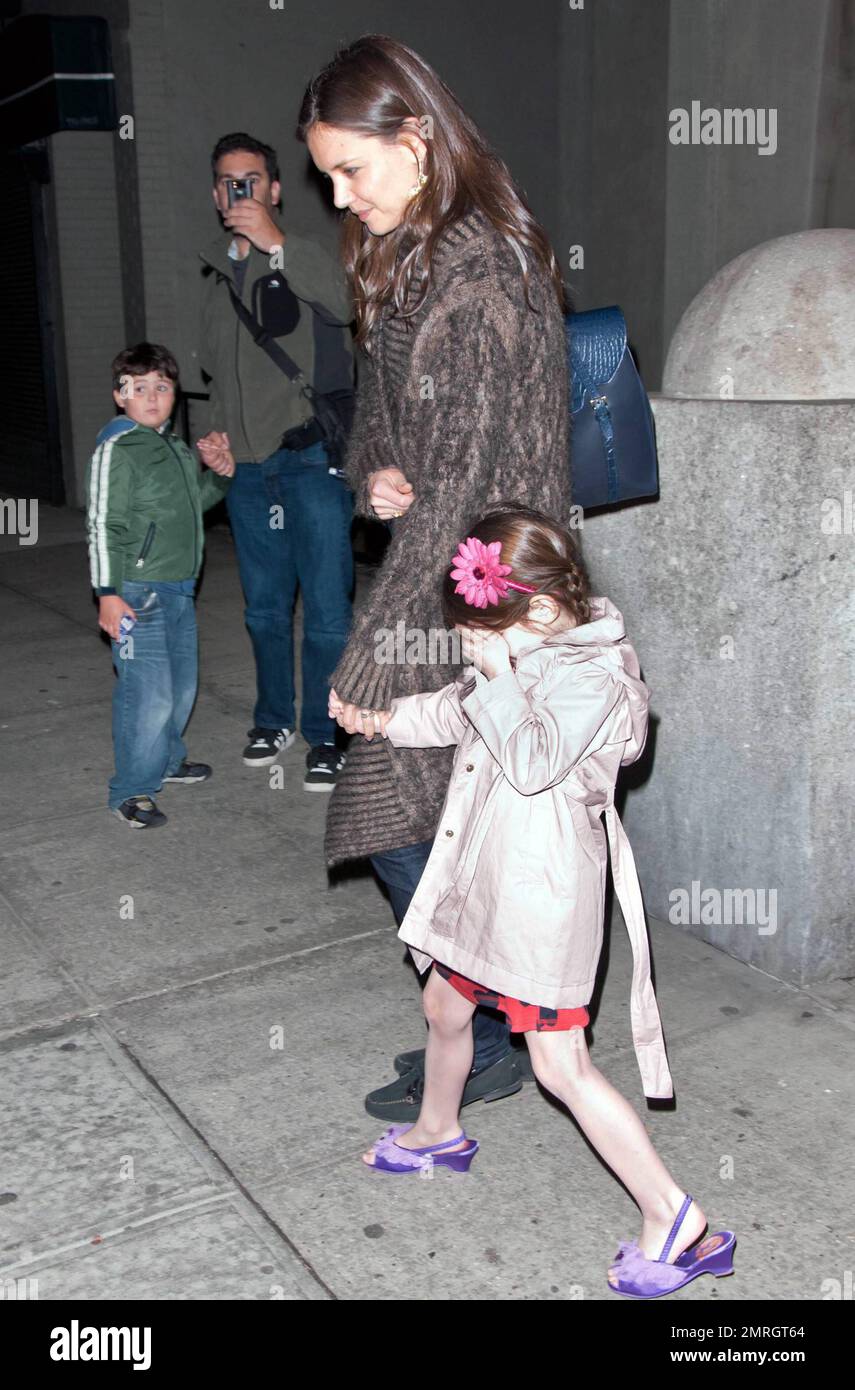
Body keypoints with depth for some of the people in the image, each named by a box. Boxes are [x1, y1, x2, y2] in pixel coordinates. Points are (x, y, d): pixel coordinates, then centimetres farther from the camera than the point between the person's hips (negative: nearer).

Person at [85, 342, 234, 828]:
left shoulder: (178, 449, 13)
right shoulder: (116, 450, -12)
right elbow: (103, 526, -14)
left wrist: (218, 477, 9)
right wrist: (108, 593, -18)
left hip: (180, 588, 9)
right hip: (138, 592, -9)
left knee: (183, 683, 18)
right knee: (149, 693, -10)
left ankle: (167, 759, 39)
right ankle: (133, 790, 3)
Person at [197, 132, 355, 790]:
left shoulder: (304, 258, 0)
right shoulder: (218, 274, 19)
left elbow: (343, 304, -23)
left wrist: (276, 242, -28)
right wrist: (219, 431, 14)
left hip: (311, 458, -6)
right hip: (248, 465, 6)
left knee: (327, 608, -5)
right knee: (265, 607, 14)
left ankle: (326, 736, 8)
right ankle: (274, 720, 29)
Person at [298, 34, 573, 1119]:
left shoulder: (477, 266, -18)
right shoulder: (405, 258, 13)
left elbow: (464, 478, -23)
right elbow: (376, 411, 18)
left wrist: (369, 660, -22)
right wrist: (372, 477, -7)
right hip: (443, 588, 9)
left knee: (399, 824, -2)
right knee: (445, 828, 15)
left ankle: (488, 1045, 17)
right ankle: (492, 1025, 30)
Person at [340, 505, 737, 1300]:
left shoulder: (595, 675, -20)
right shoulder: (522, 654, 8)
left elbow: (533, 762, -29)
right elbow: (459, 712, 25)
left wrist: (497, 676, -22)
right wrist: (386, 719, 32)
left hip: (542, 890, -9)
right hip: (482, 876, 10)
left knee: (560, 1063, -7)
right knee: (444, 1005, 25)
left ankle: (675, 1223, 4)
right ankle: (437, 1134, 52)